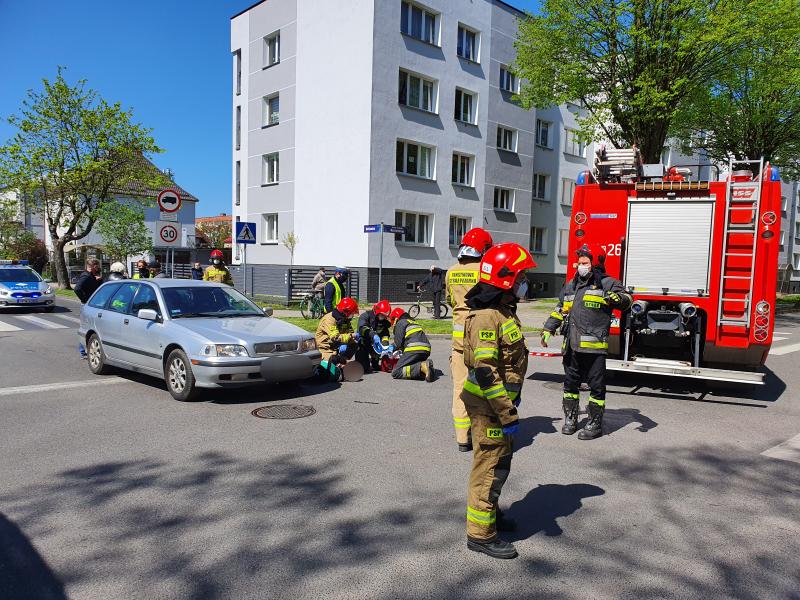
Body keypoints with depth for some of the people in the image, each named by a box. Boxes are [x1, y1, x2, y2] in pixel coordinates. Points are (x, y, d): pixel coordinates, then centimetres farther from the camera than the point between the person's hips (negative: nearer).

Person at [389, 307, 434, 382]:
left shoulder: (400, 323, 9)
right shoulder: (413, 322, 33)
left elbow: (398, 343, 0)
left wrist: (390, 348, 17)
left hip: (414, 350, -8)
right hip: (426, 350, 8)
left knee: (396, 373, -7)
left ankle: (422, 367, -24)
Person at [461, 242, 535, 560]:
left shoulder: (503, 310, 10)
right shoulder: (486, 317, -23)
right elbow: (485, 371, -27)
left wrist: (511, 400, 24)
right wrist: (507, 414, -24)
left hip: (498, 399, 10)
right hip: (488, 404, -10)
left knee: (500, 459, 22)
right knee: (490, 465, 0)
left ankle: (490, 512, 40)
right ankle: (480, 533, 14)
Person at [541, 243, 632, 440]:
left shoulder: (607, 283, -2)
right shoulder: (571, 285, 16)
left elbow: (626, 299, -15)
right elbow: (559, 310, 24)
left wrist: (617, 297, -37)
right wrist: (548, 329, 20)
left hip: (594, 347, -6)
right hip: (571, 346, 6)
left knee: (596, 386, 4)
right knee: (571, 383, 15)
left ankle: (595, 423, 15)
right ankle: (570, 419, 28)